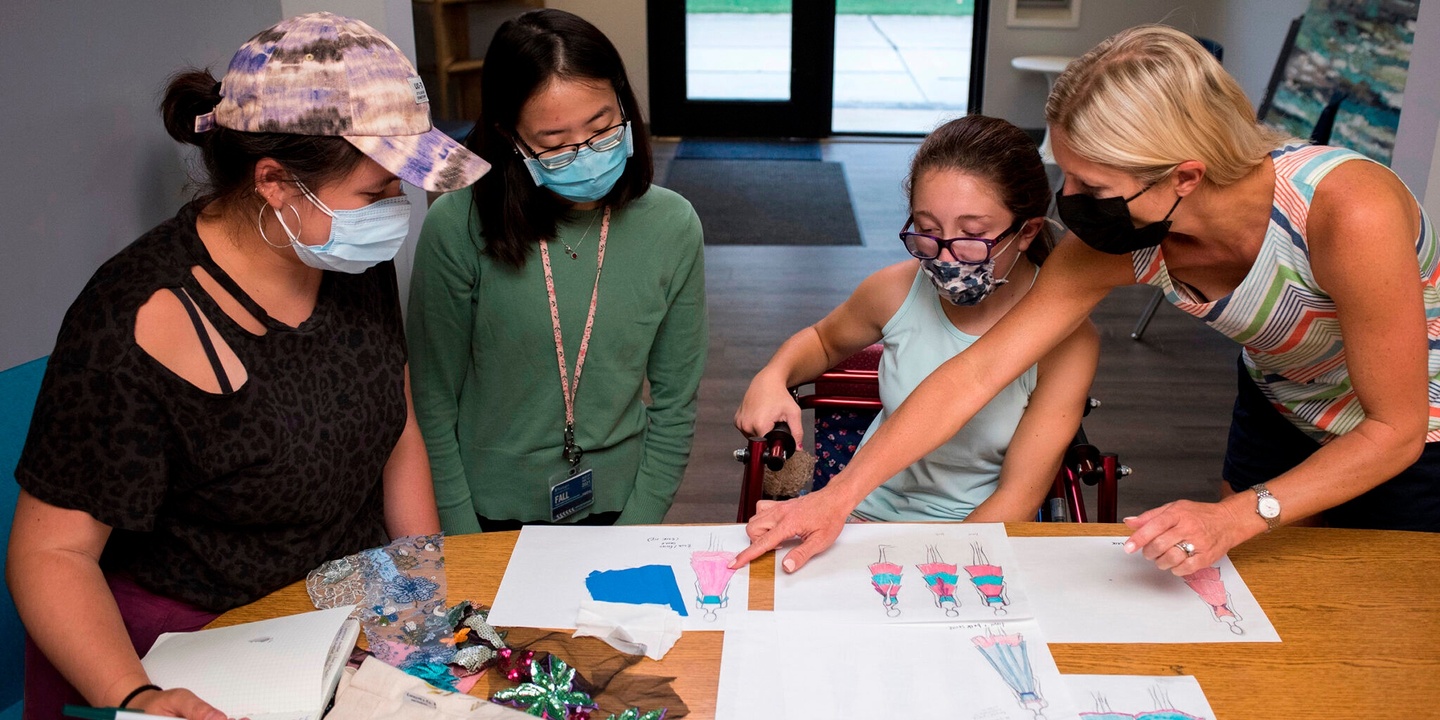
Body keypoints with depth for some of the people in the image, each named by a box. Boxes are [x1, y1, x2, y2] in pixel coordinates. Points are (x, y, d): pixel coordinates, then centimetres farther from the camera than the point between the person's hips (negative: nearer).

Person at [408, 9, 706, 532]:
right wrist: (467, 545, -9)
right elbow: (433, 405, -9)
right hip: (491, 514, -1)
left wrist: (634, 538, -6)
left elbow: (674, 406, -4)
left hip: (615, 505, 1)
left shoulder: (672, 227, -11)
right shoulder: (457, 228, -17)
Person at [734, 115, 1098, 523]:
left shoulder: (1066, 340, -16)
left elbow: (1017, 501, -15)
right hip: (872, 508, 1)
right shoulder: (896, 291, -8)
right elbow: (825, 340, 15)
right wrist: (772, 378, -5)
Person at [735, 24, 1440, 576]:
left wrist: (1236, 517, -39)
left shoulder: (1348, 213, -41)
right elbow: (975, 373, -25)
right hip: (1280, 406, 4)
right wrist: (837, 497, -29)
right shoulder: (1113, 243, -26)